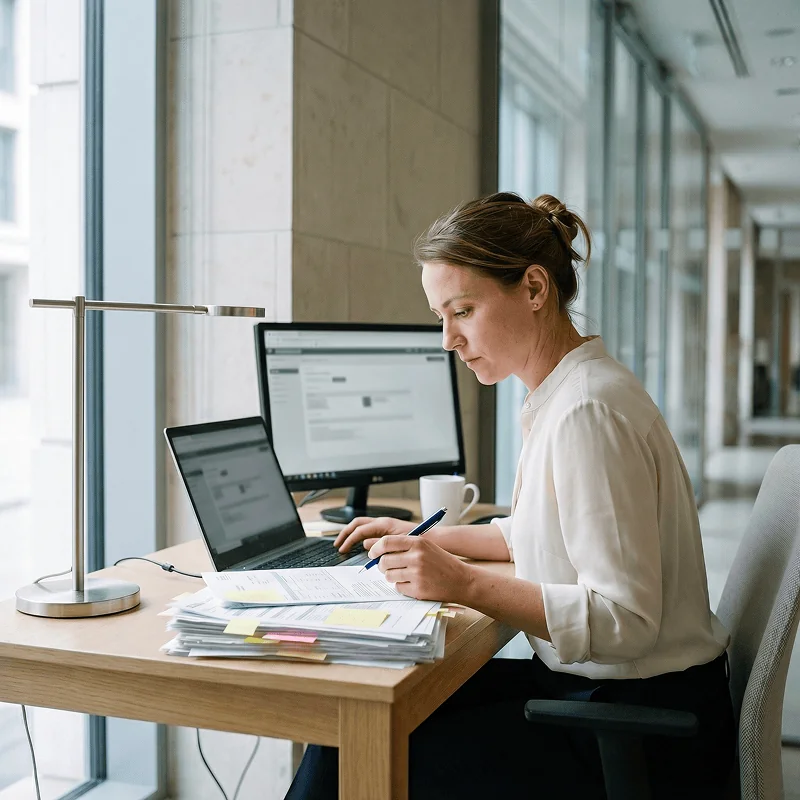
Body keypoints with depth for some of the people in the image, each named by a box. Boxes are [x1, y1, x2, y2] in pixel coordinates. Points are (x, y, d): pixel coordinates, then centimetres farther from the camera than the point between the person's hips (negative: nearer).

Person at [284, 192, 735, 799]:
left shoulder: (588, 412, -24)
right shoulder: (558, 395, 7)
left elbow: (625, 622, -25)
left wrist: (463, 583, -27)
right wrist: (429, 539, 13)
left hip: (643, 736, -9)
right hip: (590, 686, 9)